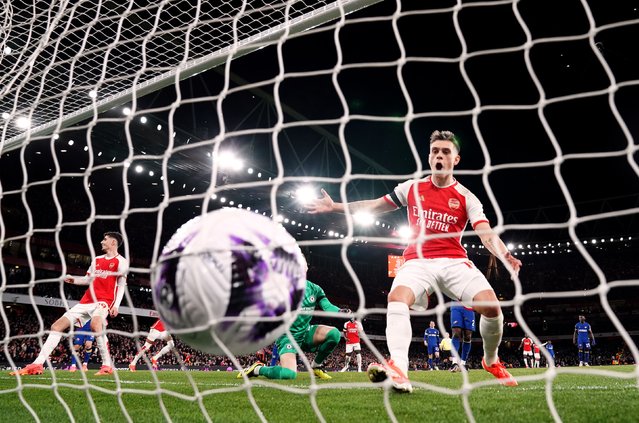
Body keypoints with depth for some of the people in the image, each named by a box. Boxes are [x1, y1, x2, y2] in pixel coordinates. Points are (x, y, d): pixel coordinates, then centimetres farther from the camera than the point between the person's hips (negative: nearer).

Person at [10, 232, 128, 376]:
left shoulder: (121, 261, -1)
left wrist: (116, 305, -20)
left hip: (104, 300, -8)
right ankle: (37, 364, 3)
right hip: (87, 300, 8)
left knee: (95, 324, -39)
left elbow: (122, 285, -8)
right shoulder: (97, 259, 20)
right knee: (57, 326, 1)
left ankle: (107, 366, -29)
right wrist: (74, 279, 9)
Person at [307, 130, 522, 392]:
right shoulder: (413, 188, 10)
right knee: (397, 298, -31)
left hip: (454, 261, 0)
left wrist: (505, 256, -31)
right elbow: (375, 206, 18)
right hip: (418, 261, 1)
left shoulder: (466, 198, 3)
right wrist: (335, 207, 14)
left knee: (491, 305, -19)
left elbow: (486, 234, -9)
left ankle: (491, 361, 12)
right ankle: (399, 369, -43)